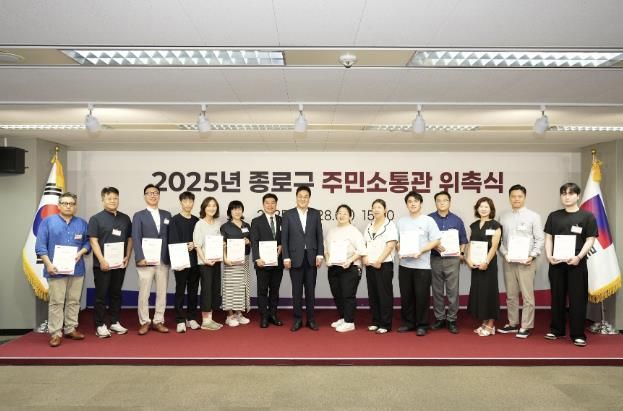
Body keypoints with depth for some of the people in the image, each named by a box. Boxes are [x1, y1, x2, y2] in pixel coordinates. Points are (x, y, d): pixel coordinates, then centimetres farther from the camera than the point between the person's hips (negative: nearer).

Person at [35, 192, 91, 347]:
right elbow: (40, 246, -3)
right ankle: (55, 333, 6)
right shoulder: (48, 222, 1)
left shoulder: (82, 223, 10)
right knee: (56, 302, -1)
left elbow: (87, 243, 10)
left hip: (77, 269, 3)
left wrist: (81, 252, -11)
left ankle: (71, 329, 20)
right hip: (56, 269, -3)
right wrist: (48, 264, -13)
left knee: (74, 301, 9)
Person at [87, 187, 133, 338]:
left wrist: (127, 257, -1)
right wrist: (102, 260, -16)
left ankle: (115, 322, 21)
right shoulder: (96, 219, -2)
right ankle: (100, 325, 8)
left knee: (116, 294, 11)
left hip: (120, 264, 4)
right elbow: (93, 241, -8)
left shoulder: (125, 218, 10)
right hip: (102, 264, -4)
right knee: (101, 295, 2)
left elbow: (129, 239, 12)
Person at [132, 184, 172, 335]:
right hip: (146, 261, -3)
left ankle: (158, 321, 17)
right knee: (144, 293, 1)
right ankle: (144, 322, 13)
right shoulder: (139, 215, 4)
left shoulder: (167, 215, 13)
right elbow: (136, 238, -5)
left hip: (164, 261, 3)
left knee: (162, 292, 7)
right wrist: (140, 258, -16)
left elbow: (170, 237, 11)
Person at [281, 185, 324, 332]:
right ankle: (297, 319, 14)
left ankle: (311, 319, 17)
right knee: (297, 290, 5)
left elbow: (319, 236, 4)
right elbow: (284, 238, -1)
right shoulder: (288, 214, 1)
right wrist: (286, 257, -7)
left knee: (310, 289, 8)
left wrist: (320, 254, -3)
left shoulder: (315, 213, 5)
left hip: (311, 257, 1)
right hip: (295, 257, -1)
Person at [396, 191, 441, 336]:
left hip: (422, 265, -3)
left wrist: (420, 251, -17)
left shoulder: (428, 220, -1)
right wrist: (400, 251, -7)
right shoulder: (401, 221, 10)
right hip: (404, 264, 4)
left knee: (421, 296, -1)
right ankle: (408, 322, 22)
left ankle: (422, 325, 11)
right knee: (406, 295, 9)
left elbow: (436, 241, -6)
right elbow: (396, 241, 13)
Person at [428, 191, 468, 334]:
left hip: (453, 259, 0)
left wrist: (461, 253, -2)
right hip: (435, 259, 0)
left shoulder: (457, 220, 7)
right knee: (437, 291, 7)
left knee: (452, 291, 0)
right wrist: (434, 246, -13)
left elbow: (463, 240, 12)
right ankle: (439, 318, 18)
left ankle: (452, 320, 9)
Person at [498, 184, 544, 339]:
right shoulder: (503, 217, 7)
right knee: (511, 295, 11)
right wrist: (504, 254, -7)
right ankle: (513, 324, 22)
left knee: (527, 295, -1)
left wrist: (532, 256, -13)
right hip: (508, 261, 3)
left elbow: (540, 240, -3)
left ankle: (526, 326, 8)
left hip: (526, 261, -3)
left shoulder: (533, 216, 0)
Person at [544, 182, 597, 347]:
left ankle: (578, 334, 7)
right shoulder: (554, 216, 9)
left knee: (578, 299, 0)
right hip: (556, 262, 3)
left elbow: (590, 240, -3)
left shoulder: (587, 216, 1)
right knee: (557, 297, 9)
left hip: (576, 263, -2)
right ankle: (556, 330, 19)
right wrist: (549, 256, -6)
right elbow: (548, 238, 9)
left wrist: (579, 257, -15)